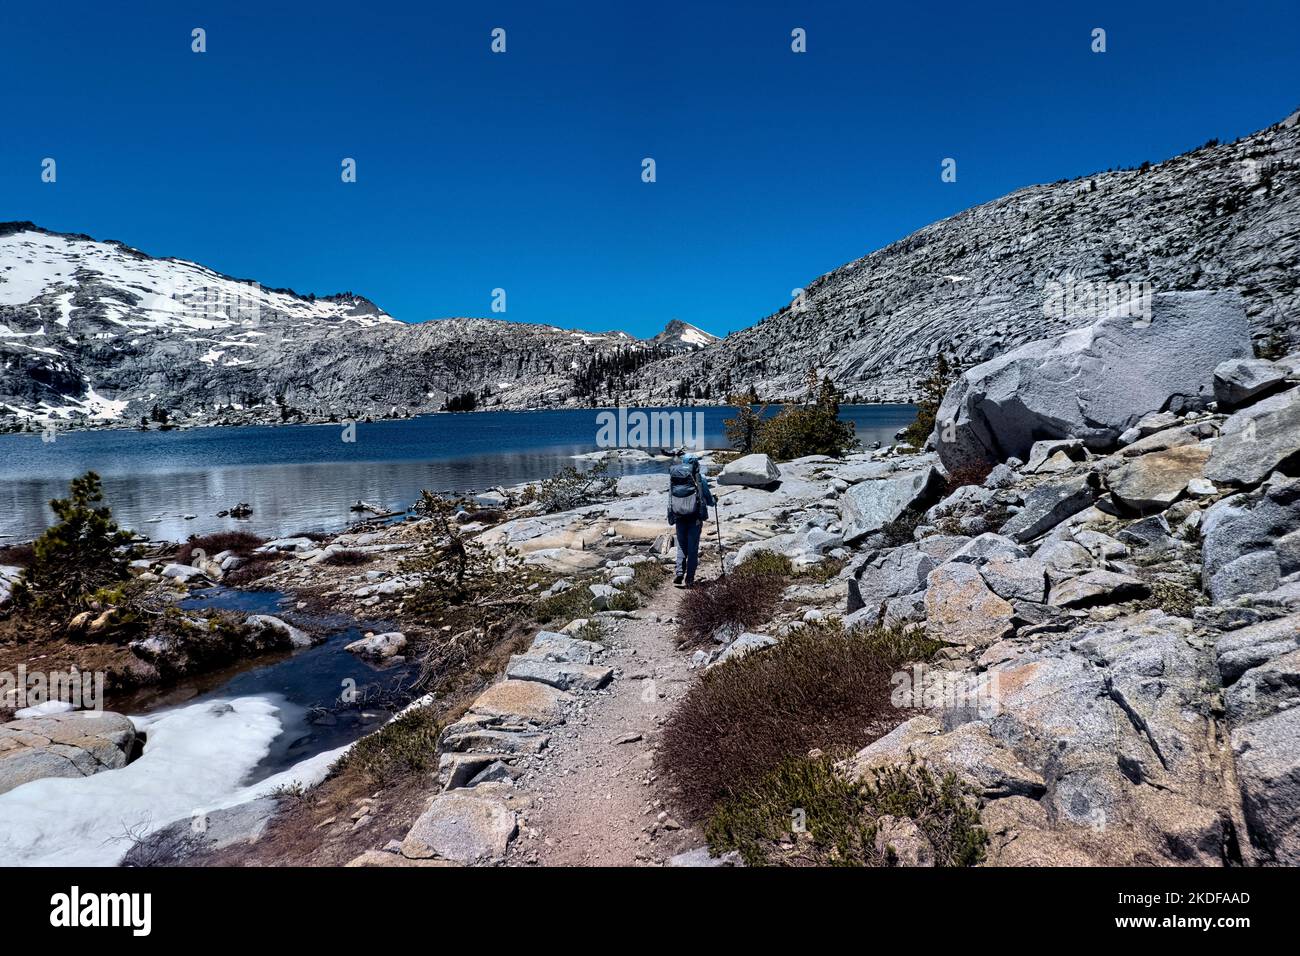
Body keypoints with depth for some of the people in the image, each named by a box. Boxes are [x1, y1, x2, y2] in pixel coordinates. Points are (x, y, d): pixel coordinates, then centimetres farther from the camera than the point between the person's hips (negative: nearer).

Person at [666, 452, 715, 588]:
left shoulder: (674, 478, 5)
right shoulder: (700, 478, -3)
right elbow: (709, 500, 1)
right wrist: (713, 500, 25)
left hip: (679, 517, 3)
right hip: (695, 517, -2)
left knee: (681, 547, 14)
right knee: (693, 548, 5)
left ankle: (679, 575, 0)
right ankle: (689, 580, 4)